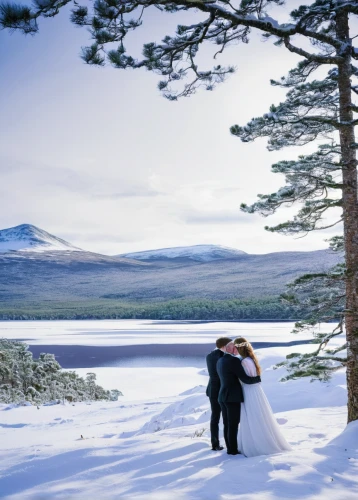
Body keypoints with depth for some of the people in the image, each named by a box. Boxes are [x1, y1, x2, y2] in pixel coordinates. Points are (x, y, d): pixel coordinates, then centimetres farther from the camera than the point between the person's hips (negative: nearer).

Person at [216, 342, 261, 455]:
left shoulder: (219, 362, 11)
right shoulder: (234, 361, -15)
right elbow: (245, 379, -16)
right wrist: (258, 378, 0)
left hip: (223, 397, 8)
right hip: (233, 398, -8)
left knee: (227, 425, 12)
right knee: (233, 425, -1)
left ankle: (230, 448, 17)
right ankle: (233, 450, 4)